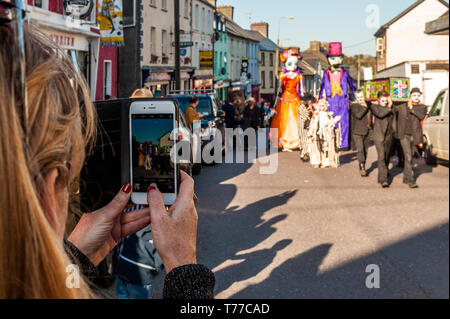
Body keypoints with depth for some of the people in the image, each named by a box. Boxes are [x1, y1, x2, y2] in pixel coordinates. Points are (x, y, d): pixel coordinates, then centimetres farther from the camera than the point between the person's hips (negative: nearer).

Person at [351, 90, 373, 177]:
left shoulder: (368, 105, 11)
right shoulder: (354, 106, -4)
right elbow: (358, 115, -21)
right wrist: (364, 107, -14)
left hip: (367, 132, 5)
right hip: (357, 132, -5)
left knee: (365, 151, 11)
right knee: (360, 150, -18)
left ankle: (362, 168, 24)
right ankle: (362, 168, -20)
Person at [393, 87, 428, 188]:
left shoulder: (422, 107, 5)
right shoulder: (403, 106, 7)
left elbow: (422, 116, -14)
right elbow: (394, 109, 24)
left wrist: (412, 108, -15)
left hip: (414, 136, 2)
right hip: (404, 135, -2)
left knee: (410, 157, 13)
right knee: (408, 157, -12)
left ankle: (405, 178, 29)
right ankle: (411, 180, -14)